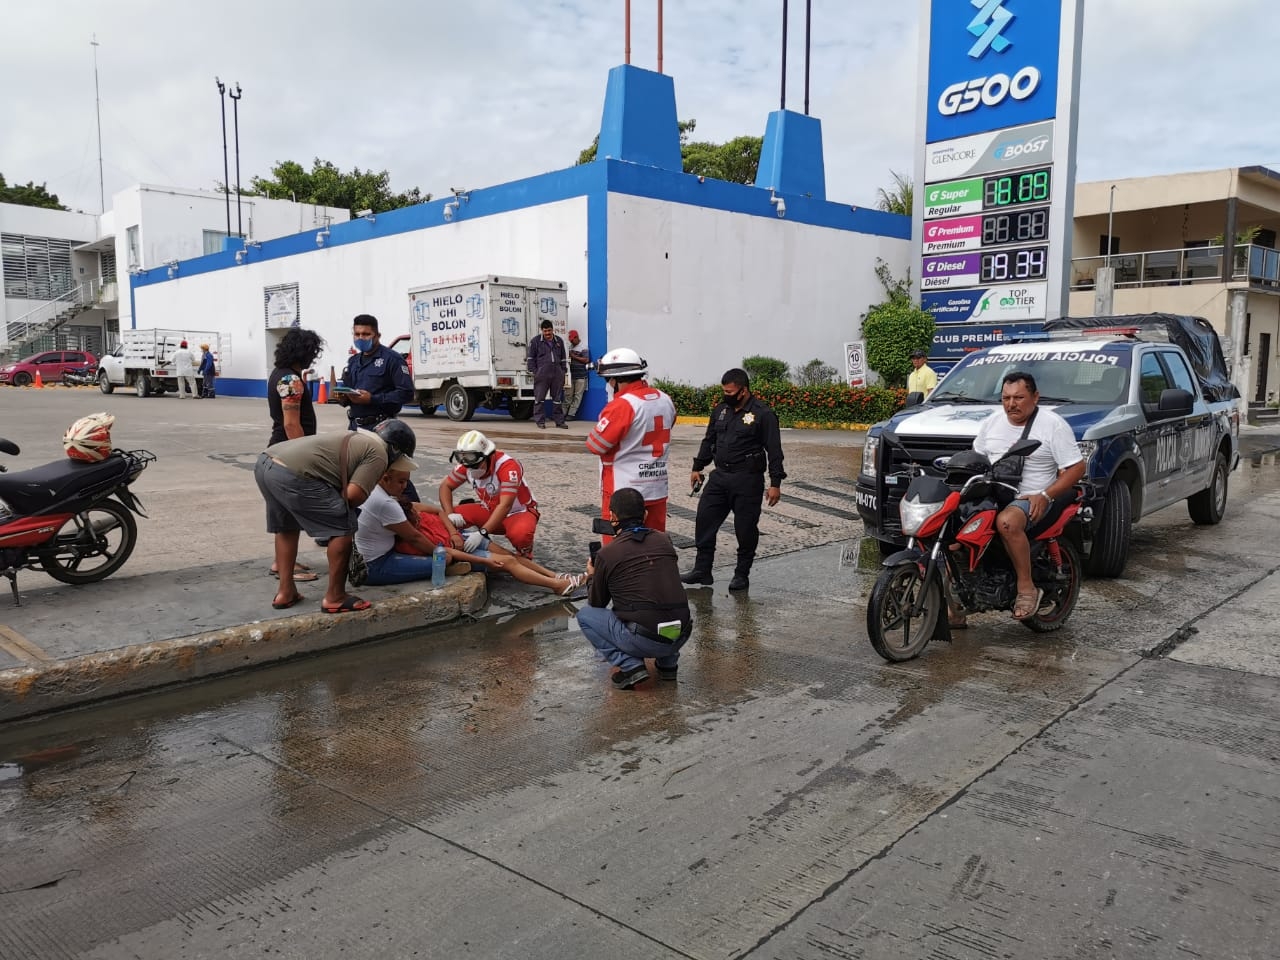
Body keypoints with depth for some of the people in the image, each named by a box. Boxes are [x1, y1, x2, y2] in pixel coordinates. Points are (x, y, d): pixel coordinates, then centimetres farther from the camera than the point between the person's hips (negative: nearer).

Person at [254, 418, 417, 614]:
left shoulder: (355, 439, 30)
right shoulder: (378, 454, 2)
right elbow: (353, 495, -8)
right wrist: (342, 508, 11)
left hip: (265, 463, 10)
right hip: (292, 475, -10)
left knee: (286, 526, 29)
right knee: (343, 527, 3)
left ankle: (285, 592, 32)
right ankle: (335, 597, 10)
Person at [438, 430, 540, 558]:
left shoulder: (507, 466, -30)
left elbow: (505, 506, -36)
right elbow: (445, 486, -4)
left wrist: (482, 532, -44)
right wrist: (450, 515, -23)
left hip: (518, 512, -5)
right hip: (490, 510, 6)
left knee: (520, 535, -39)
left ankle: (525, 555, -3)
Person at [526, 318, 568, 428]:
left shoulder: (559, 341, 14)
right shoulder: (536, 341, 3)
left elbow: (563, 358, 20)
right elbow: (531, 357, 4)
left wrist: (563, 371, 12)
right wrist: (534, 371, -4)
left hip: (557, 374, 3)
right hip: (542, 374, -3)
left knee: (558, 398, 7)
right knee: (540, 398, -2)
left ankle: (559, 421, 13)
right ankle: (540, 421, 4)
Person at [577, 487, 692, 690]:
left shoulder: (607, 553, -3)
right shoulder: (664, 540, 9)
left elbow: (596, 603, 14)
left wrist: (593, 576, 33)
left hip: (644, 640, -5)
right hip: (682, 636, 5)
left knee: (585, 615, 16)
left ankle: (630, 666, 0)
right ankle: (668, 663, 20)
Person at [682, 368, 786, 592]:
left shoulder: (762, 414, -8)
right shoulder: (721, 410, 10)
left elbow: (774, 450, -9)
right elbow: (709, 441, 21)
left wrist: (775, 483, -13)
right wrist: (697, 467, 19)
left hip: (747, 480, -6)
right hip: (720, 476, 6)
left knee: (745, 528, 2)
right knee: (704, 520, 4)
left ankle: (742, 574, 17)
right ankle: (702, 570, 14)